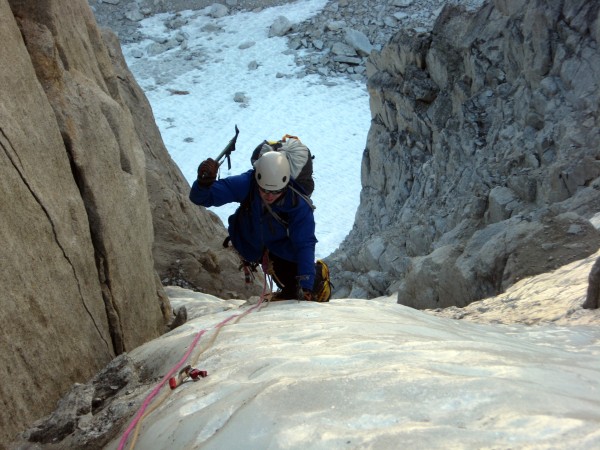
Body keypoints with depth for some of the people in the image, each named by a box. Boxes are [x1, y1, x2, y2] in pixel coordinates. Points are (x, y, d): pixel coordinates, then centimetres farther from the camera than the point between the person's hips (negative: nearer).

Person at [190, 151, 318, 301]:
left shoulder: (299, 205, -37)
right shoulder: (245, 184, -37)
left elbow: (304, 244, -36)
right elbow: (201, 198, -37)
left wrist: (305, 285, -47)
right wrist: (204, 182, -62)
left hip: (281, 246, -1)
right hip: (249, 242, 1)